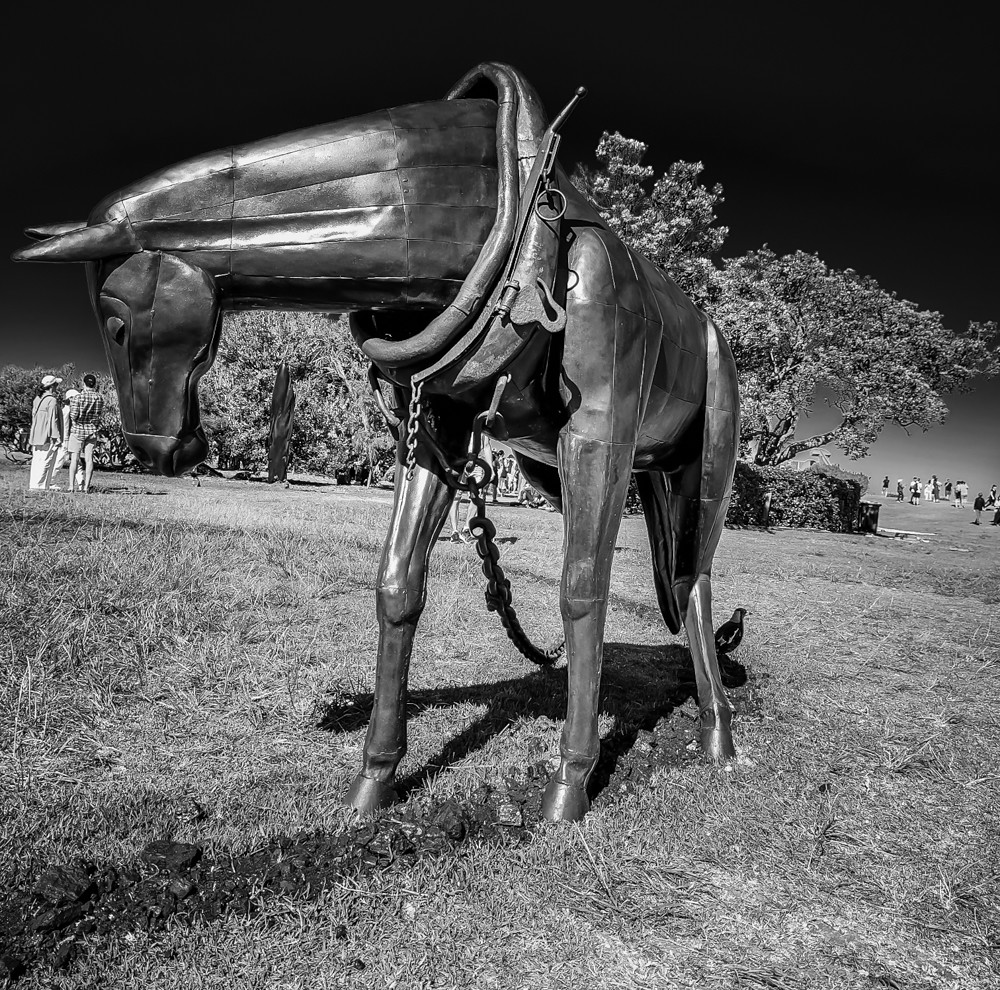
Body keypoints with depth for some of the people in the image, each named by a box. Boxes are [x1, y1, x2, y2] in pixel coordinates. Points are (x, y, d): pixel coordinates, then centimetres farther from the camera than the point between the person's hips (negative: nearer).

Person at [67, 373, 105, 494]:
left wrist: (72, 404, 7)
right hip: (92, 431, 2)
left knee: (74, 458, 3)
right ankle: (86, 487, 1)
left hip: (78, 430, -2)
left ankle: (71, 486, 1)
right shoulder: (100, 398, -1)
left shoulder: (77, 397, -10)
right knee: (89, 459, 3)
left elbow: (74, 416, -10)